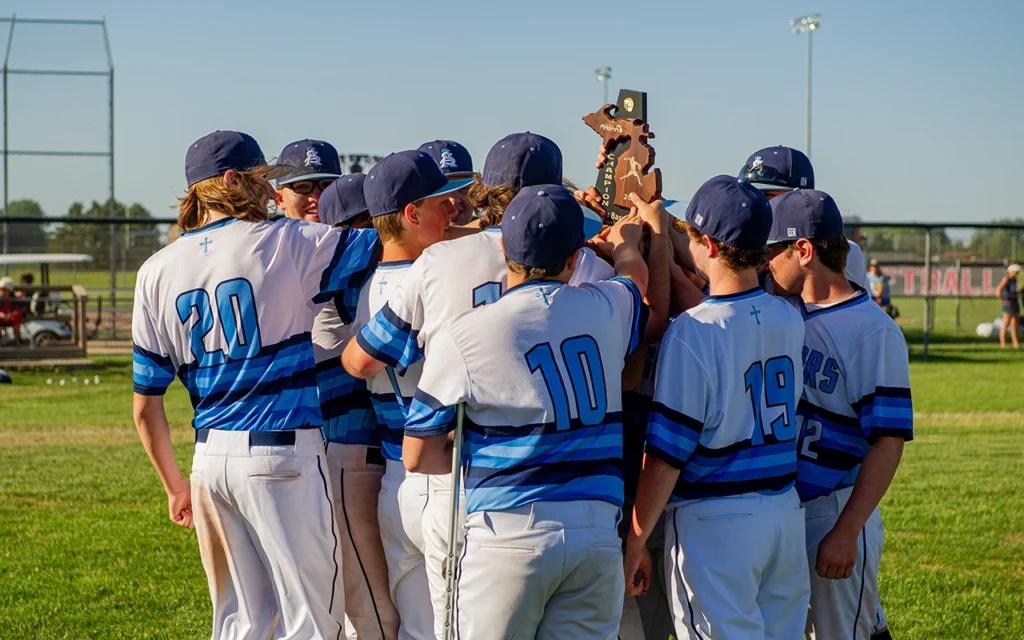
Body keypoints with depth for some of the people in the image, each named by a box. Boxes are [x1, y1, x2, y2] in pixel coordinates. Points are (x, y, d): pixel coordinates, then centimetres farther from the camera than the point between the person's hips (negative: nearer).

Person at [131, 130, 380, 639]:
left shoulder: (158, 271, 9)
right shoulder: (286, 243, -5)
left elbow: (145, 406, 10)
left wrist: (175, 485, 20)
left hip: (210, 461, 6)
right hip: (283, 454, -6)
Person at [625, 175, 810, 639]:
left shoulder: (692, 332, -16)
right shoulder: (789, 320, 3)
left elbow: (665, 455, -17)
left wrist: (634, 543, -8)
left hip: (714, 521, -6)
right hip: (785, 511, 6)